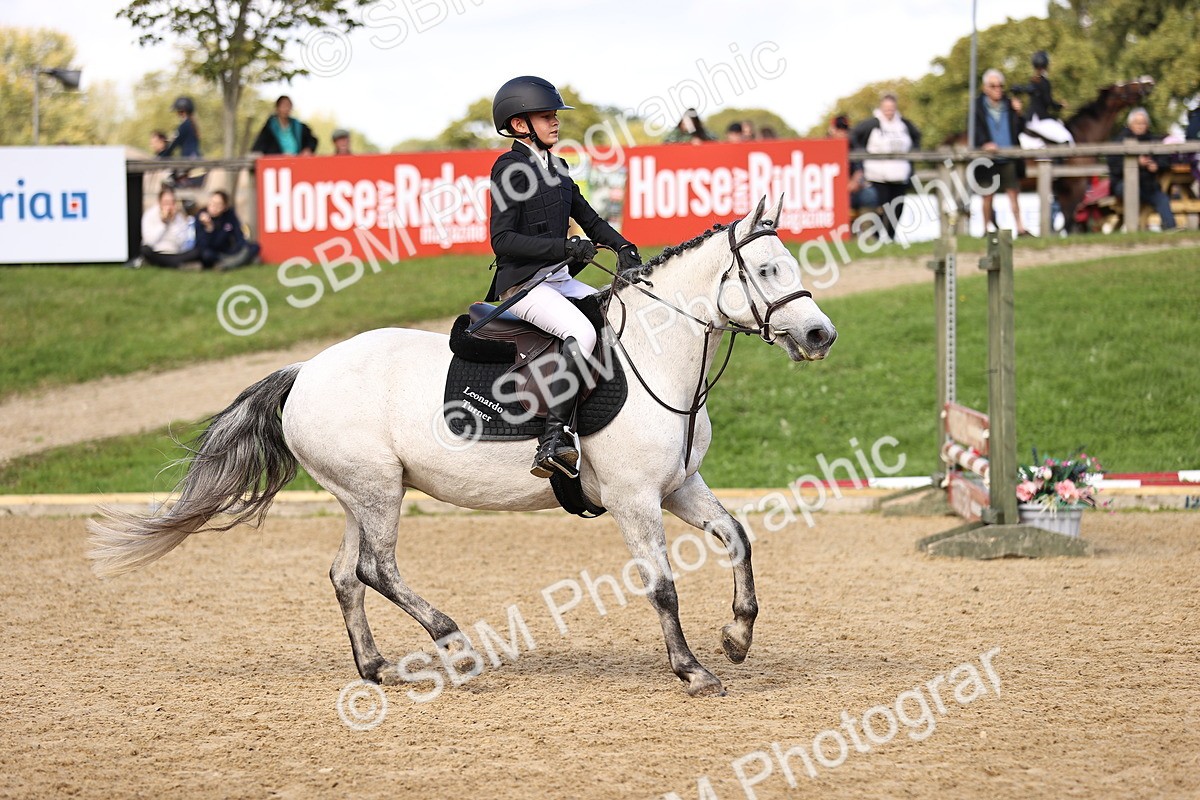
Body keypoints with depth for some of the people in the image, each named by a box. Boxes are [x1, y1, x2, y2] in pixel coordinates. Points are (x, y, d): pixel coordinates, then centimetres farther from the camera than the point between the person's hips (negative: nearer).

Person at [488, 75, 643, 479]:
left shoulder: (556, 168, 17)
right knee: (582, 332, -32)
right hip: (522, 284, -9)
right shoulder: (510, 169, -9)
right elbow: (503, 240, -16)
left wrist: (623, 247, 6)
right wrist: (564, 247, -21)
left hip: (560, 280, 9)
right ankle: (553, 439, -36)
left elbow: (588, 218, 24)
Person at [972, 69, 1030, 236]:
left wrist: (1018, 113, -7)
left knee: (1013, 192, 0)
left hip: (1008, 158, 2)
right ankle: (987, 227, 13)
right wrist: (984, 144, -23)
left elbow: (1019, 129, 10)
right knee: (988, 195, 4)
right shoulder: (978, 106, 1)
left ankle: (1020, 227, 1)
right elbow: (975, 129, -6)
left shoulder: (1009, 104, 8)